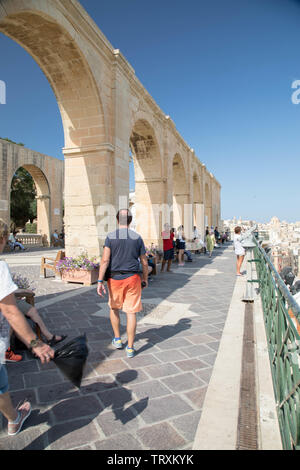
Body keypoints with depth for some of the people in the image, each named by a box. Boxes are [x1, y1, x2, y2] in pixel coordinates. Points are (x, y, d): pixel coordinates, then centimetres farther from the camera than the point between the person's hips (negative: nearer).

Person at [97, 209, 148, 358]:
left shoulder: (110, 237, -5)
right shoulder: (137, 237, 0)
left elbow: (105, 260, -13)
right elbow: (144, 262, 4)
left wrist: (100, 281, -12)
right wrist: (145, 278, 18)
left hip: (114, 278, 0)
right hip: (132, 278, 0)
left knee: (114, 308, 22)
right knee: (131, 312, 5)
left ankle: (117, 339, 32)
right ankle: (130, 348, 11)